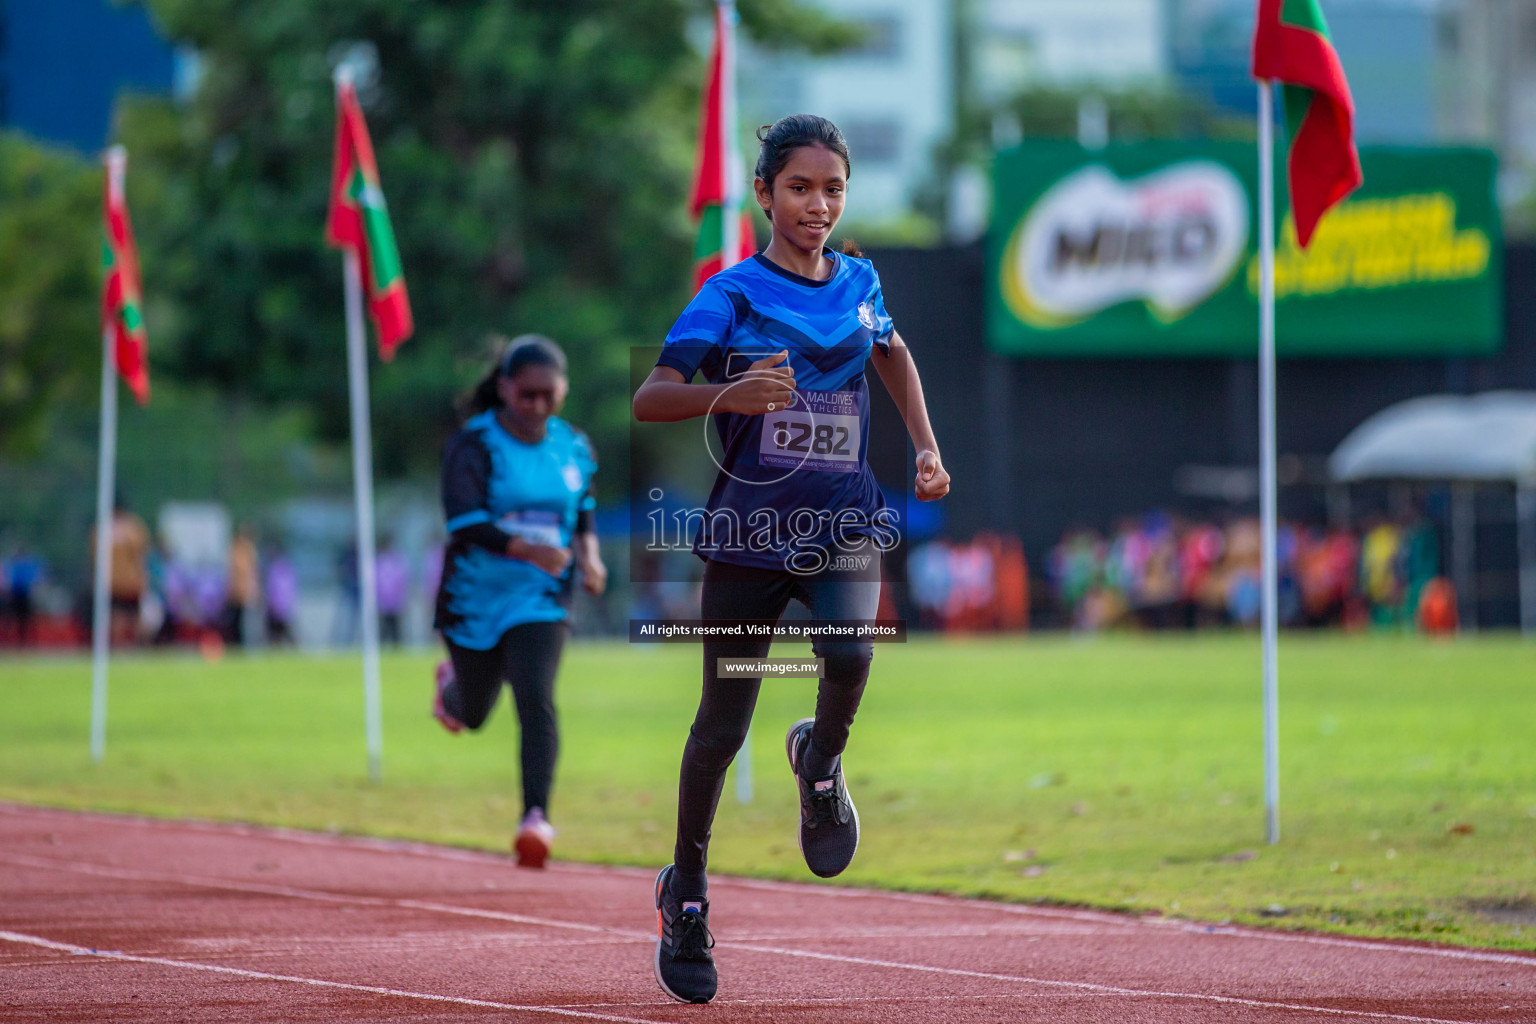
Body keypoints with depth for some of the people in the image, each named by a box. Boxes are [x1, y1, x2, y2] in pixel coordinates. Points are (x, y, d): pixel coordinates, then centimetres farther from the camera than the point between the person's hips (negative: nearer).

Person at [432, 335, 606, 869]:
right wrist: (528, 550, -40)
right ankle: (453, 682, 54)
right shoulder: (473, 446, -13)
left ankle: (536, 816, -22)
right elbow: (466, 525, -25)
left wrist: (589, 556, -5)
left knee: (536, 699, -20)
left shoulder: (575, 449, 1)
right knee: (472, 714, 17)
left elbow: (583, 517, 16)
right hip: (476, 599, -1)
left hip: (541, 601, 1)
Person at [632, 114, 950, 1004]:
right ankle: (686, 887, 25)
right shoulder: (733, 293, -6)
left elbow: (893, 353, 30)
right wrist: (729, 394, -31)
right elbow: (648, 400, -13)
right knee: (724, 722, 5)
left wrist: (928, 449, 19)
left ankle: (821, 762, 6)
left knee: (850, 656, -28)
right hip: (750, 525, -2)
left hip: (845, 521, 2)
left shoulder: (860, 283, 7)